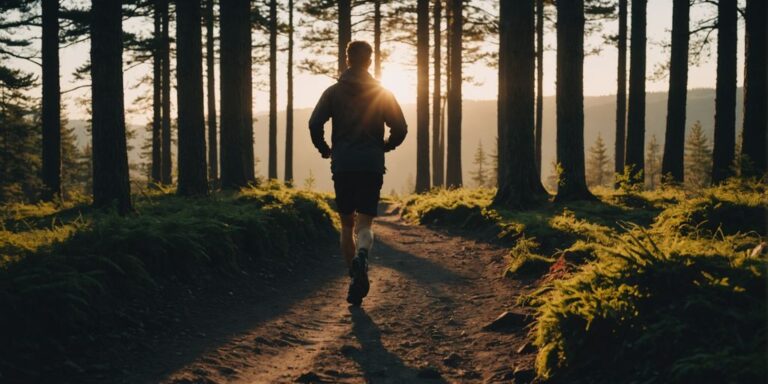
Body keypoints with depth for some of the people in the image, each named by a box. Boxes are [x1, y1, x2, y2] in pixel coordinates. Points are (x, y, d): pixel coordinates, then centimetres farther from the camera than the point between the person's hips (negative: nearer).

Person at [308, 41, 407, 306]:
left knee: (347, 225, 13)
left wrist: (324, 149, 10)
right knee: (365, 224, -3)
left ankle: (355, 275, 13)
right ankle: (361, 257, -34)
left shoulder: (333, 92, 4)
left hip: (342, 167, 1)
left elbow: (315, 123, -7)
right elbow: (400, 128, 1)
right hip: (372, 167, 0)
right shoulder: (382, 94, 5)